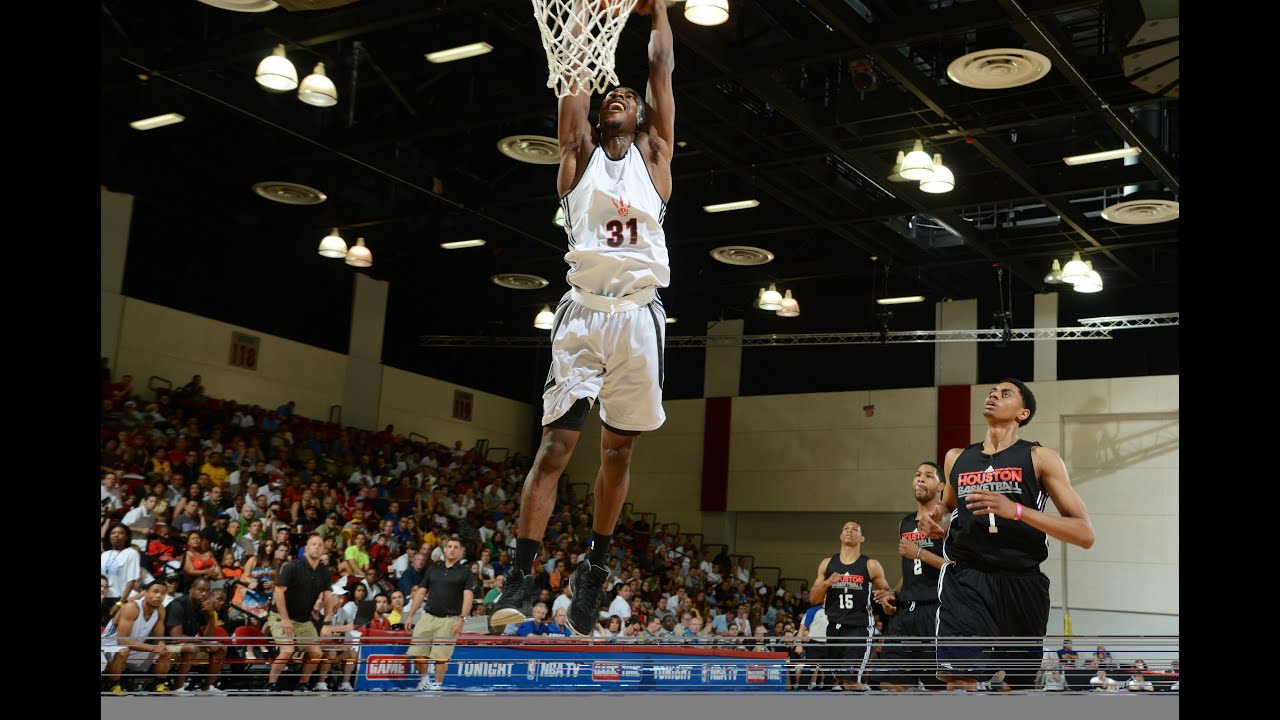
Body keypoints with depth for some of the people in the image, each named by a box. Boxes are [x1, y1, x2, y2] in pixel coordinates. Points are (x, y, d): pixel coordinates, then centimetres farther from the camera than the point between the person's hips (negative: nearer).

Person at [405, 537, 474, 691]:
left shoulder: (465, 572, 2)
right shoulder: (433, 569, 13)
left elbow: (468, 596, -7)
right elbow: (421, 592, 14)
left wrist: (462, 618, -18)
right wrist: (410, 615, 8)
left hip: (449, 619, -4)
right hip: (428, 616, 4)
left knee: (441, 655, -4)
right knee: (417, 652, 0)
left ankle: (438, 684, 13)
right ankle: (424, 678, 24)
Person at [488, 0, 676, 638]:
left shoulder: (653, 155, 15)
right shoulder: (580, 155, 14)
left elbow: (662, 67, 12)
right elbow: (578, 76, 8)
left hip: (639, 316, 1)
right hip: (583, 314, -1)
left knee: (618, 449, 6)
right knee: (555, 443, -7)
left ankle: (594, 567, 20)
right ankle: (521, 576, -6)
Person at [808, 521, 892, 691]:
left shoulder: (870, 565, 0)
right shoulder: (827, 564, 9)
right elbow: (814, 599, 9)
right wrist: (826, 583, -10)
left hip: (859, 627, -4)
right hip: (834, 626, 4)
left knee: (852, 681, -15)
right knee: (839, 678, 11)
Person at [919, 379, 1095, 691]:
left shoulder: (1039, 458, 1)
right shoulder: (957, 458, 13)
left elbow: (1085, 534, -7)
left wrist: (1016, 510, -19)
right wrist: (936, 526, 8)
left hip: (1022, 584, -1)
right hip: (965, 580, 1)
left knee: (1020, 686, 11)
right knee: (959, 680, -16)